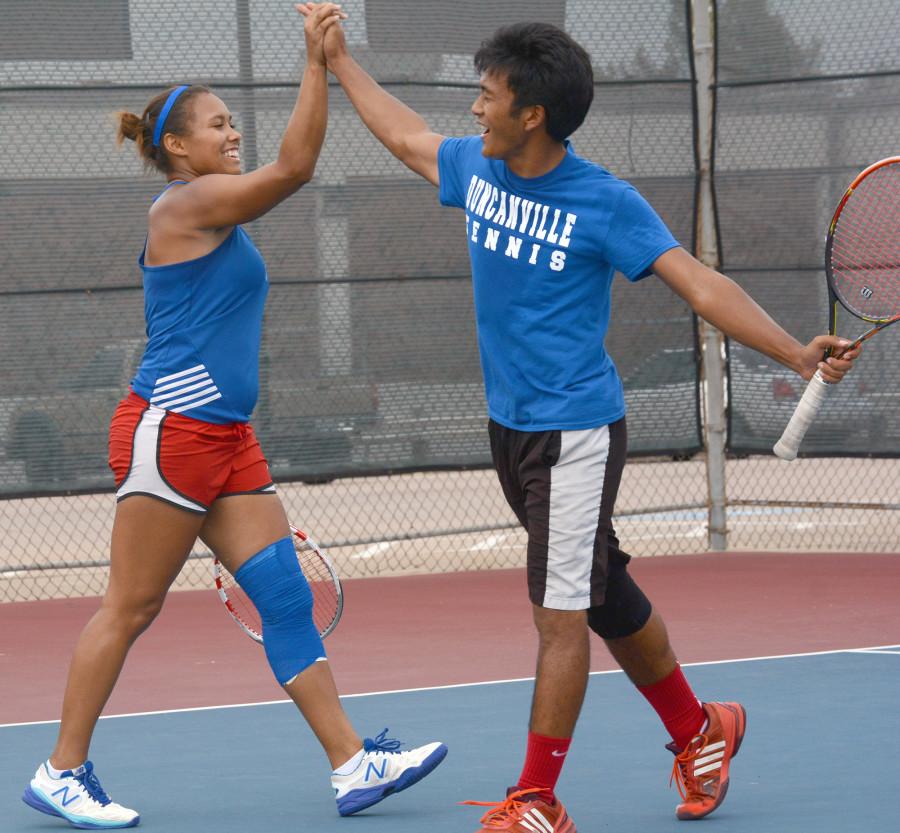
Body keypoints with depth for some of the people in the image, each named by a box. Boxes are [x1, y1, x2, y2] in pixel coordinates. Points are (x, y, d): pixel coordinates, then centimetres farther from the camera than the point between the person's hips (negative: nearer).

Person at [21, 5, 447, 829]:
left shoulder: (210, 217, 19)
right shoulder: (186, 202, -10)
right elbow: (294, 166, -20)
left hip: (224, 438, 10)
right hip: (170, 429, -10)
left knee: (286, 595, 3)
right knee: (130, 608, -2)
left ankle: (352, 762, 1)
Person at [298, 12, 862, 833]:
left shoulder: (605, 203, -15)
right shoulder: (477, 171, 3)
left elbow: (701, 285, -17)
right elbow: (404, 134, 24)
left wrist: (798, 353, -26)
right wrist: (339, 59, 31)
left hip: (576, 434, -7)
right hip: (511, 427, 7)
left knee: (562, 613, -8)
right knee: (607, 600, 17)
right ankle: (698, 731, 34)